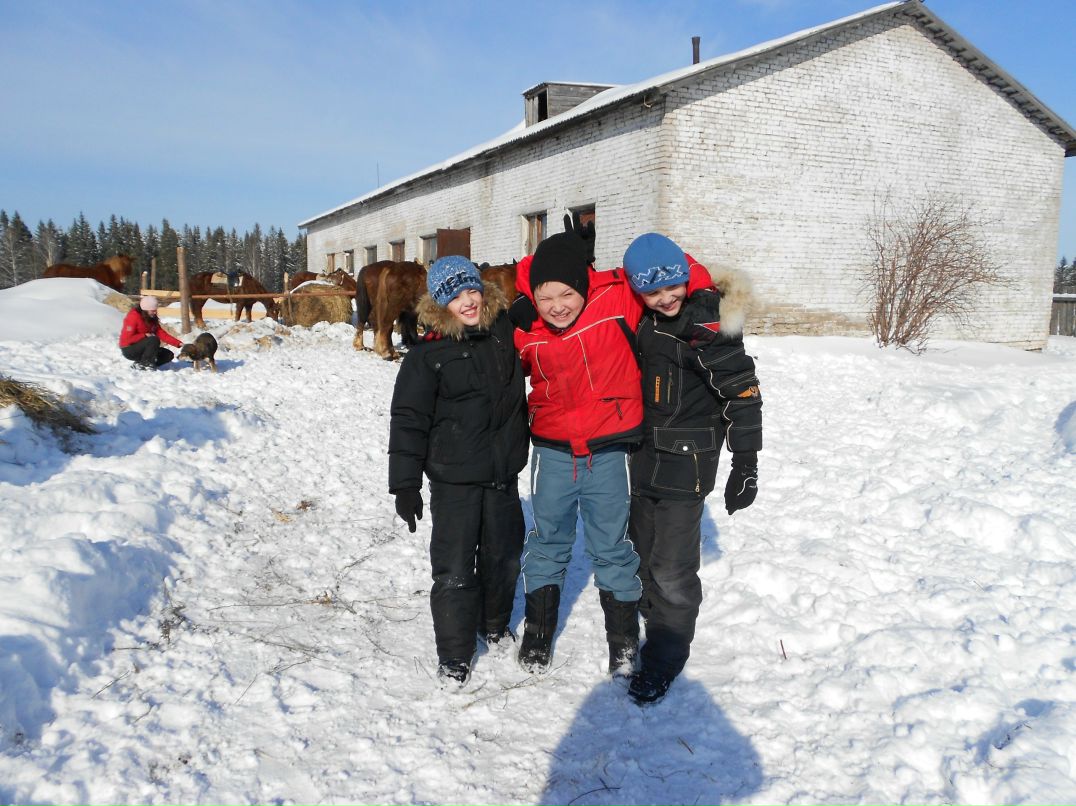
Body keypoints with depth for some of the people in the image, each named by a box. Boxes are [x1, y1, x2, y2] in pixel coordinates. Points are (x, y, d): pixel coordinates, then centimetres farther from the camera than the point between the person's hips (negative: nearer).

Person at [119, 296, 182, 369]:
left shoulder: (152, 319, 5)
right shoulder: (133, 317, -17)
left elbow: (162, 334, -2)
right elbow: (127, 338, -24)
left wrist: (178, 343, -12)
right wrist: (145, 335, -20)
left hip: (140, 348, 8)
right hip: (129, 349, -8)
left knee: (169, 355, -4)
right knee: (154, 340, -31)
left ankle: (140, 363, -3)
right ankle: (144, 363, -19)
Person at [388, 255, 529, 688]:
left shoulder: (505, 332, 1)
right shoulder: (427, 355, -11)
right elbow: (408, 420, -10)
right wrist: (405, 483, -13)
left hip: (504, 472, 5)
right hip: (454, 478, -5)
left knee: (504, 555, 19)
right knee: (454, 568, -2)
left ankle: (495, 624, 43)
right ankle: (454, 653, 16)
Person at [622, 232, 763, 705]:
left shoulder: (708, 322, -19)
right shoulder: (640, 319, 1)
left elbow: (743, 393, -16)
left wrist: (746, 464, -15)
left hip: (687, 461, -7)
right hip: (644, 454, 7)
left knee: (671, 569, -4)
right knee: (645, 555, 19)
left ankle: (664, 661, 15)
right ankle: (656, 627, 40)